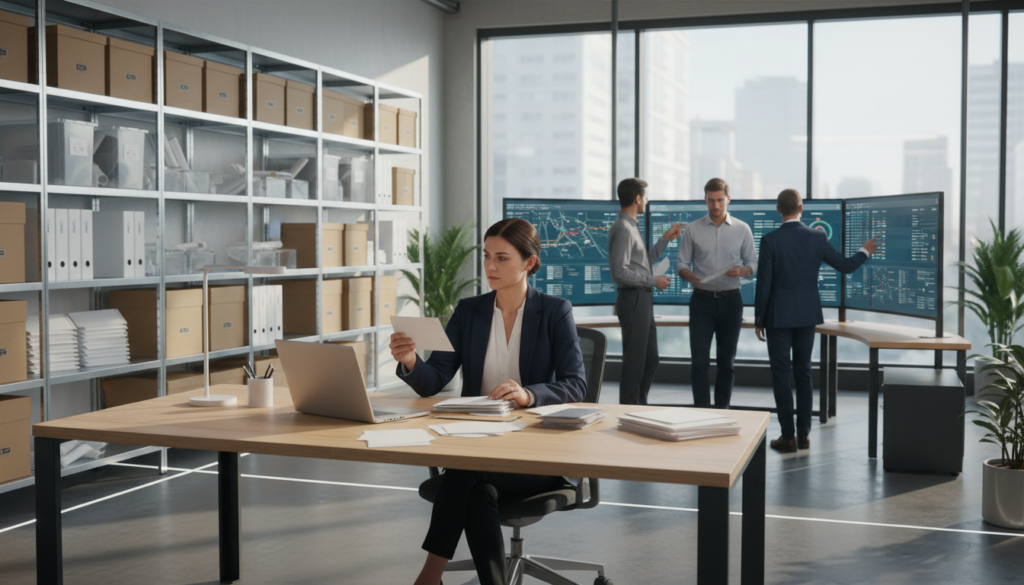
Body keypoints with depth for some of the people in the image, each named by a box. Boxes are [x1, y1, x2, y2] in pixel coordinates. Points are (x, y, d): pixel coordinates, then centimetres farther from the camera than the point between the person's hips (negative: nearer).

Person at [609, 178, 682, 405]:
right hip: (633, 300, -10)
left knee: (650, 359, 17)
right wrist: (654, 280, -16)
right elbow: (620, 272, -24)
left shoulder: (632, 227, 15)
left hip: (642, 300, 10)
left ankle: (639, 406, 28)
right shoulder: (623, 229, -16)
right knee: (634, 361, -1)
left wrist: (665, 239, 19)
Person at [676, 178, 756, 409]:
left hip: (731, 300, 1)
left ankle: (722, 410, 18)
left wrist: (741, 271, -15)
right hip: (702, 300, -1)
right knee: (699, 360, -7)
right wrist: (689, 275, -20)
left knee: (727, 361, 8)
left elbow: (753, 263, 7)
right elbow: (681, 263, 3)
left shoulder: (742, 229, 4)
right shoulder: (692, 229, 2)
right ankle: (702, 411, -4)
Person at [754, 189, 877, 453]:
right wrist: (865, 252, 28)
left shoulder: (770, 240, -12)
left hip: (779, 316, -4)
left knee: (781, 375, 2)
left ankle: (788, 437, 3)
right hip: (807, 315, 4)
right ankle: (803, 435, 15)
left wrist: (758, 320, -2)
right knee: (803, 373, 12)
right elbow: (845, 266, 8)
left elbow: (763, 284, -11)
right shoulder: (817, 238, -3)